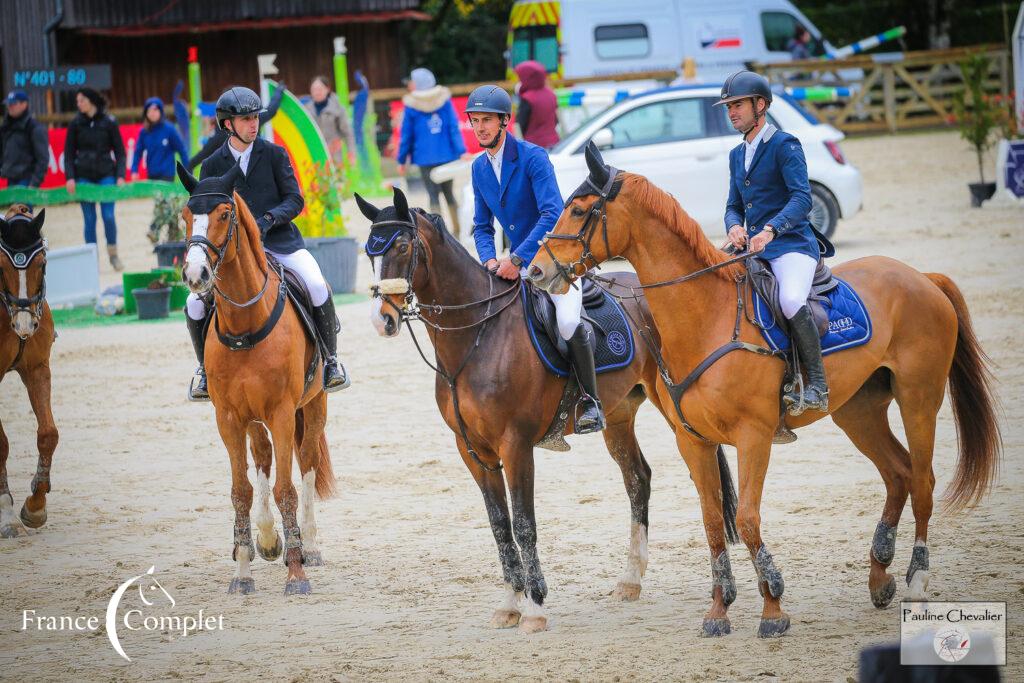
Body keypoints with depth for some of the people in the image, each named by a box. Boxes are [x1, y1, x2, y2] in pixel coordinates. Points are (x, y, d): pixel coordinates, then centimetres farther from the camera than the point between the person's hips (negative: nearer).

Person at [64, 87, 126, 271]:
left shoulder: (108, 122, 1)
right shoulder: (76, 124, 4)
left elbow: (119, 151, 4)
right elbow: (69, 153, 6)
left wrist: (120, 176, -6)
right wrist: (70, 178, -5)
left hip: (106, 174, -1)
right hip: (84, 176, 1)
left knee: (108, 216, -8)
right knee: (89, 219, -1)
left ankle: (113, 254, 10)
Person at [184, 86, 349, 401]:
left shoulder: (274, 154, 3)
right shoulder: (212, 165, 6)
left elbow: (294, 200, 0)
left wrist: (270, 218, -19)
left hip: (279, 241, -1)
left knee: (317, 287, -26)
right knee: (195, 303, -16)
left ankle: (330, 359, -5)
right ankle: (205, 367, 9)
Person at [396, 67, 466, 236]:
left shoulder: (412, 106, -5)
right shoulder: (444, 100, 1)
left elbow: (406, 135, -2)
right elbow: (454, 127, -4)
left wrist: (402, 161, 6)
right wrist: (461, 151, -6)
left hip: (426, 158, -3)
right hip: (447, 155, 3)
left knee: (434, 195, 2)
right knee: (448, 192, 18)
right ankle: (457, 231, 22)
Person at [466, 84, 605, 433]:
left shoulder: (533, 157, -16)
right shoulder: (480, 168, 5)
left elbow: (553, 215, -26)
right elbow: (482, 226, 11)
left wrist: (516, 260, -30)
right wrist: (490, 260, -11)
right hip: (517, 265, 7)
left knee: (568, 322, -29)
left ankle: (591, 401, -15)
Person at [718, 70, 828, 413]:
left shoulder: (784, 145, -5)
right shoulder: (737, 155, 19)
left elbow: (802, 198, -17)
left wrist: (771, 229, -33)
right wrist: (735, 227, -4)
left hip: (791, 246, -9)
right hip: (752, 250, 9)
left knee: (791, 301, -34)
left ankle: (817, 382, -24)